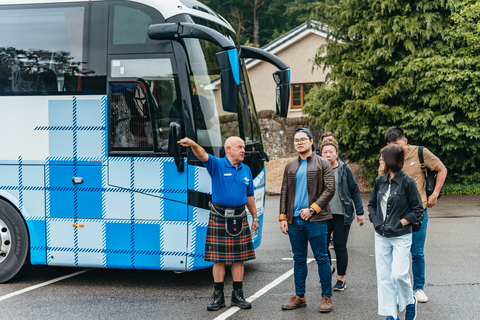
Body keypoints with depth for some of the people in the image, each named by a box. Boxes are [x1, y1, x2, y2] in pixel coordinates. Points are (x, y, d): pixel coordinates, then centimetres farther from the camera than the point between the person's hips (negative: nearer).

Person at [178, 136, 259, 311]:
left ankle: (238, 295, 15)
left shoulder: (246, 170, 11)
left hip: (239, 217, 4)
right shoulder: (217, 165, -3)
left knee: (239, 257, 6)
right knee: (218, 258, 1)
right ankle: (218, 296, 9)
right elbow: (203, 155, -24)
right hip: (219, 217, -4)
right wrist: (193, 144, -45)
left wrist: (255, 217, 20)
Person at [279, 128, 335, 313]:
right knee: (299, 259, 9)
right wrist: (283, 217, 6)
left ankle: (326, 297, 6)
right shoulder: (290, 167, 15)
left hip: (315, 219, -4)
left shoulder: (322, 164, 2)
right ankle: (299, 297, 17)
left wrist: (312, 209, -13)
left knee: (322, 258, -2)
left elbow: (330, 189, -6)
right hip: (294, 220, 4)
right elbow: (284, 193, 15)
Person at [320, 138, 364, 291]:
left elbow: (355, 190, 4)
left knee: (340, 247, 2)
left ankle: (341, 279, 14)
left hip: (342, 214, -2)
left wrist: (359, 212, 1)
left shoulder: (344, 169, 0)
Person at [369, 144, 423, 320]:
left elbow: (418, 210, -6)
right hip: (381, 236, 5)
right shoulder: (380, 181, 6)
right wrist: (376, 222, 5)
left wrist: (400, 223, -10)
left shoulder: (407, 182, -9)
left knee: (398, 274, -11)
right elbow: (371, 204, 18)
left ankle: (410, 302, 18)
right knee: (384, 276, 5)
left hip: (401, 237, -5)